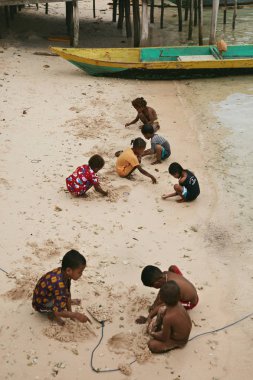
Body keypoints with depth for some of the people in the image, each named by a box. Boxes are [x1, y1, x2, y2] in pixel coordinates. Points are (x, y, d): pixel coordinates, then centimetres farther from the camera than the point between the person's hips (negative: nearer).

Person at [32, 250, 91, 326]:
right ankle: (52, 315, -5)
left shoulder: (64, 273, -14)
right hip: (41, 303, -8)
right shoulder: (59, 283, -38)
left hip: (49, 296, 8)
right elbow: (58, 312, -37)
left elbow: (68, 293, -3)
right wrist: (76, 315, -33)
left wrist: (70, 311, -5)